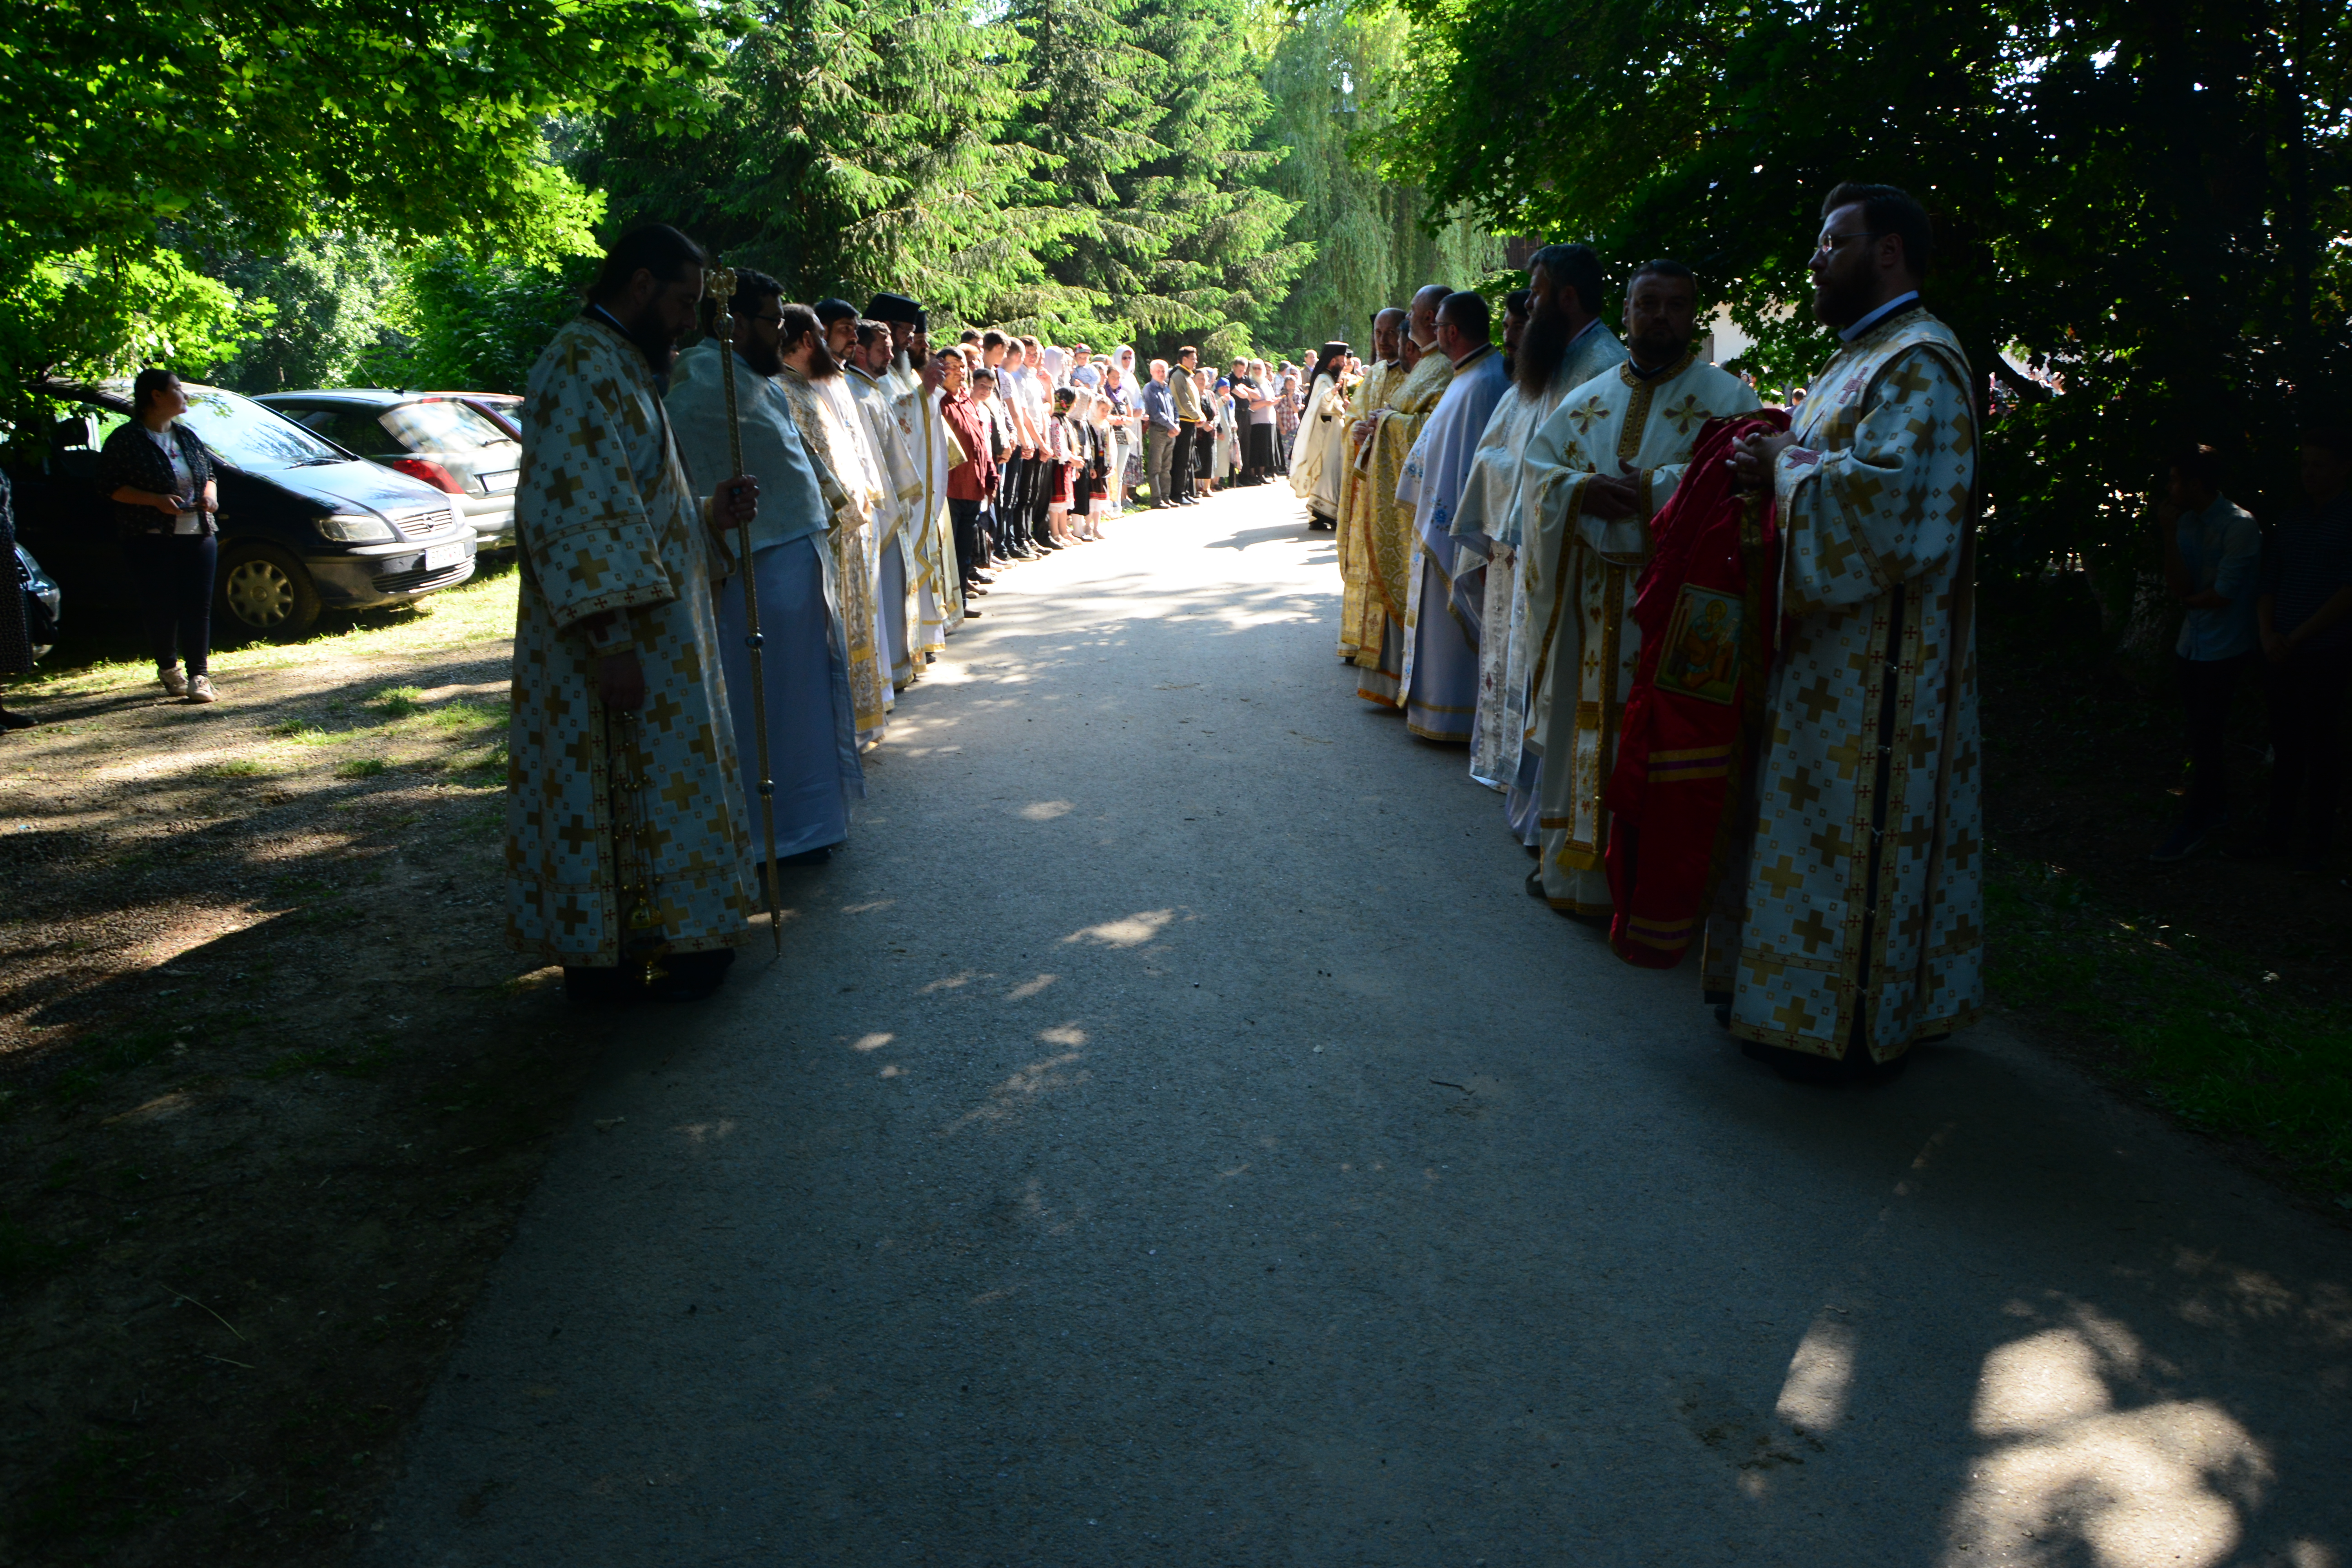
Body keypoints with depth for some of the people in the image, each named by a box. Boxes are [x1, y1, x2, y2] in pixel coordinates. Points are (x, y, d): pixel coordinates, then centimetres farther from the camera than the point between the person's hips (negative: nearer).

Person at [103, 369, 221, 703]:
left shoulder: (188, 437, 16)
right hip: (153, 538, -4)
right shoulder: (126, 440, -2)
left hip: (198, 534, 4)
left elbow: (210, 473, 24)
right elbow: (112, 487, -6)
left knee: (198, 607, -4)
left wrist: (209, 495, 2)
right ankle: (168, 669, 18)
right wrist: (156, 499, -19)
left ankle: (199, 676, -3)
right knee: (162, 609, -1)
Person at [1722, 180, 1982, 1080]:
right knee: (1816, 814, 14)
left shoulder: (1918, 364, -15)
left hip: (1875, 654, -10)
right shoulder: (1861, 357, 18)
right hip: (1829, 638, 10)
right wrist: (1775, 461, 2)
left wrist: (1782, 467, -13)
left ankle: (1848, 1028, 8)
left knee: (1854, 828, -3)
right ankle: (1799, 997, 25)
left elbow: (1881, 493, -26)